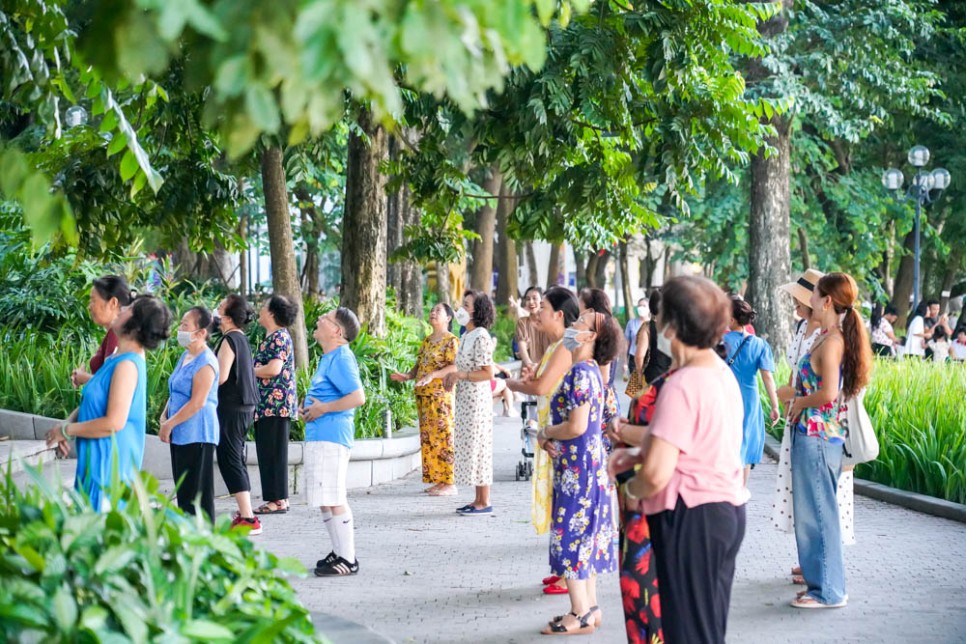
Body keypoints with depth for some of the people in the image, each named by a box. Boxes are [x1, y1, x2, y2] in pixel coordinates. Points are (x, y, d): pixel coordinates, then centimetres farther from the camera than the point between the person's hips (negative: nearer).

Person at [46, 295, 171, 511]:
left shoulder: (127, 364, -20)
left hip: (110, 462, -10)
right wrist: (67, 426, 2)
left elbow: (113, 423, -25)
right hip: (100, 457, 10)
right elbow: (93, 404, 20)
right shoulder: (116, 358, 10)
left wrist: (66, 430, -13)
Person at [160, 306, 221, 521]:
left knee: (197, 491, -6)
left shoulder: (205, 362, -14)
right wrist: (164, 418, 7)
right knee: (183, 489, 12)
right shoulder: (185, 356, 15)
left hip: (197, 434, -9)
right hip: (180, 434, 9)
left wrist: (170, 424, -13)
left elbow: (197, 403, -19)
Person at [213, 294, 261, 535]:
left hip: (231, 407, -10)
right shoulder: (241, 339, 15)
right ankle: (244, 514, 19)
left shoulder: (229, 340, -13)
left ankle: (248, 519, -14)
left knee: (229, 460, -9)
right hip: (245, 406, 10)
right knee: (236, 459, 15)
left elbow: (221, 376, -19)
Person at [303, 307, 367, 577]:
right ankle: (339, 552, 24)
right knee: (325, 500, 15)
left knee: (332, 500, -9)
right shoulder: (329, 358, 17)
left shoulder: (341, 359, -15)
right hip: (318, 437, 11)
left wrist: (324, 409, -17)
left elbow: (358, 397, -24)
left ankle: (348, 560, -5)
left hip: (330, 437, -11)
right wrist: (310, 408, 13)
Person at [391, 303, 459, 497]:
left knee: (442, 437, -8)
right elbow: (419, 365, 21)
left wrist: (432, 375, -26)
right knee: (428, 438, 8)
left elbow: (455, 366, -17)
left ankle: (449, 483, -6)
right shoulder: (427, 340, 18)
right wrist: (407, 376, 2)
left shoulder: (451, 340, -6)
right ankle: (438, 480, 14)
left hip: (441, 395, -8)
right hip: (423, 395, 8)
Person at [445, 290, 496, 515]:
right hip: (464, 400, 9)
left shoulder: (481, 337, -15)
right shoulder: (466, 336, 13)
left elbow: (487, 373, -18)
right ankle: (478, 499, 17)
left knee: (477, 447, -5)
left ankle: (484, 502, 1)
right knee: (469, 447, 11)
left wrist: (460, 375, -21)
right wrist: (452, 377, 7)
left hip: (476, 400, -9)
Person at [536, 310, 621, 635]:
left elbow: (577, 427, -24)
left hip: (577, 467, -10)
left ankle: (581, 615, 1)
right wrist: (549, 435, 2)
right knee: (584, 536, 14)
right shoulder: (589, 370, 12)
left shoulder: (581, 372, -19)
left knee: (570, 537, -4)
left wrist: (545, 433, -7)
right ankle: (590, 607, 21)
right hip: (586, 464, 10)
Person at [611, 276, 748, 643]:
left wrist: (633, 489, -5)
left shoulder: (682, 386, -22)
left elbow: (656, 475, -27)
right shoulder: (722, 373, 7)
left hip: (692, 518, -9)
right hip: (726, 508, 9)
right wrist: (638, 456, 10)